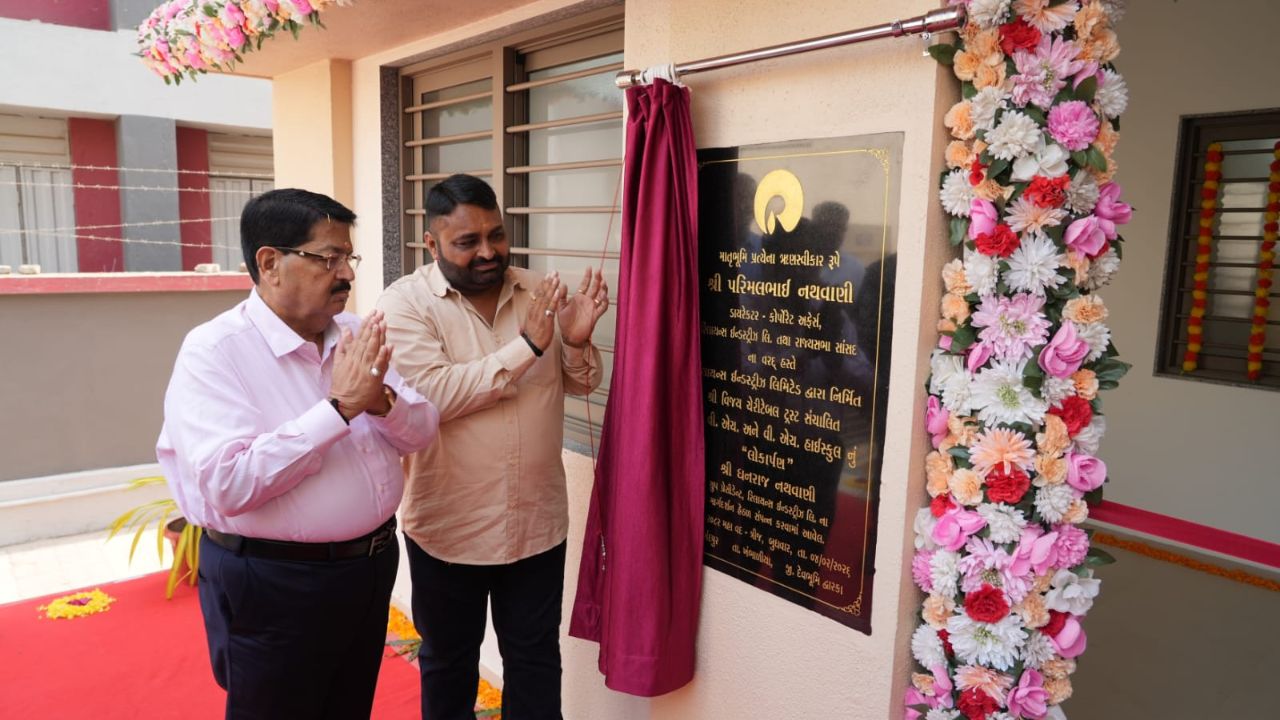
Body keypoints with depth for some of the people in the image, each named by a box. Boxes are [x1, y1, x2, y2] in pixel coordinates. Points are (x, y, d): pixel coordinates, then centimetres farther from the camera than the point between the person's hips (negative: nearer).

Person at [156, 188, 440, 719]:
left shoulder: (355, 336, 1)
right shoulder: (213, 352, -17)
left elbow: (421, 432, 0)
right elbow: (226, 484, -28)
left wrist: (381, 400, -21)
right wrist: (338, 407, -29)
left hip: (371, 564, 6)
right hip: (274, 582, -6)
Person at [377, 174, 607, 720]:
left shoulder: (538, 292, 1)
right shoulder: (405, 302, -11)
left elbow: (580, 384, 5)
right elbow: (431, 394, -25)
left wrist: (577, 341, -17)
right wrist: (527, 345, -25)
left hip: (537, 521, 3)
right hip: (449, 526, -2)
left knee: (535, 657, 18)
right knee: (448, 658, 20)